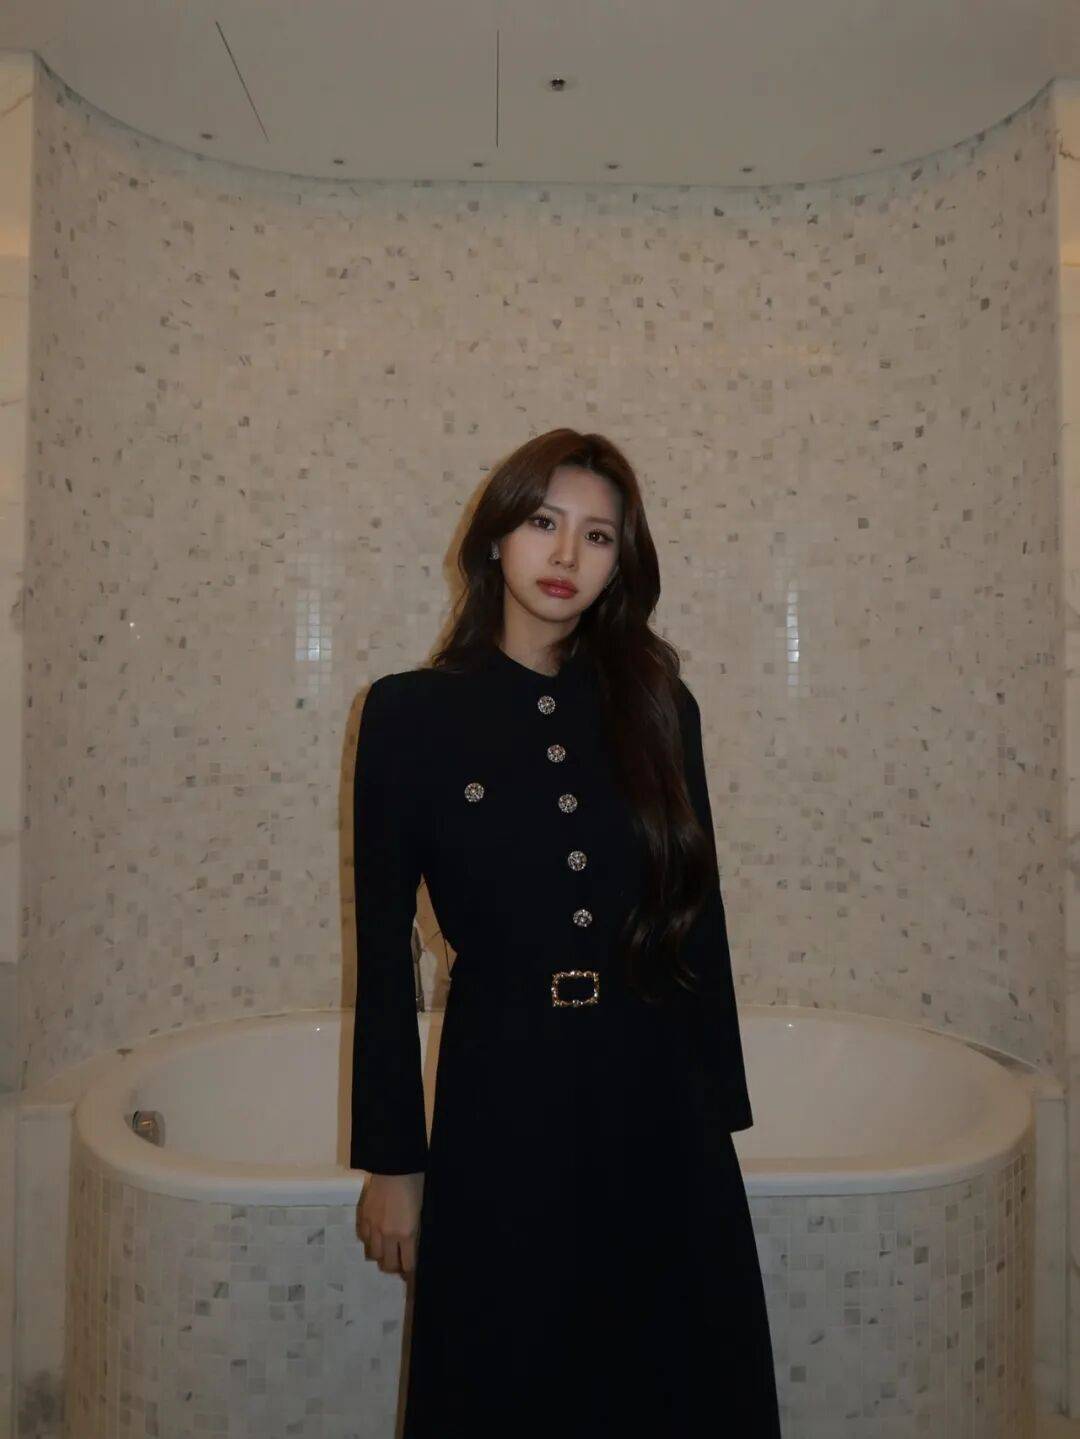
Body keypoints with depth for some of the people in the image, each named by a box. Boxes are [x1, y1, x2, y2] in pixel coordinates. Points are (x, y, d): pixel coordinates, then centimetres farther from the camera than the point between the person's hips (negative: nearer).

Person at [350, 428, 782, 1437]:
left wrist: (721, 1113, 7)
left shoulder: (656, 703, 3)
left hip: (660, 1104, 3)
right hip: (500, 1107, -2)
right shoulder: (410, 711, -4)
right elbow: (383, 947, -3)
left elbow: (699, 920, 6)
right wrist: (390, 1161, -1)